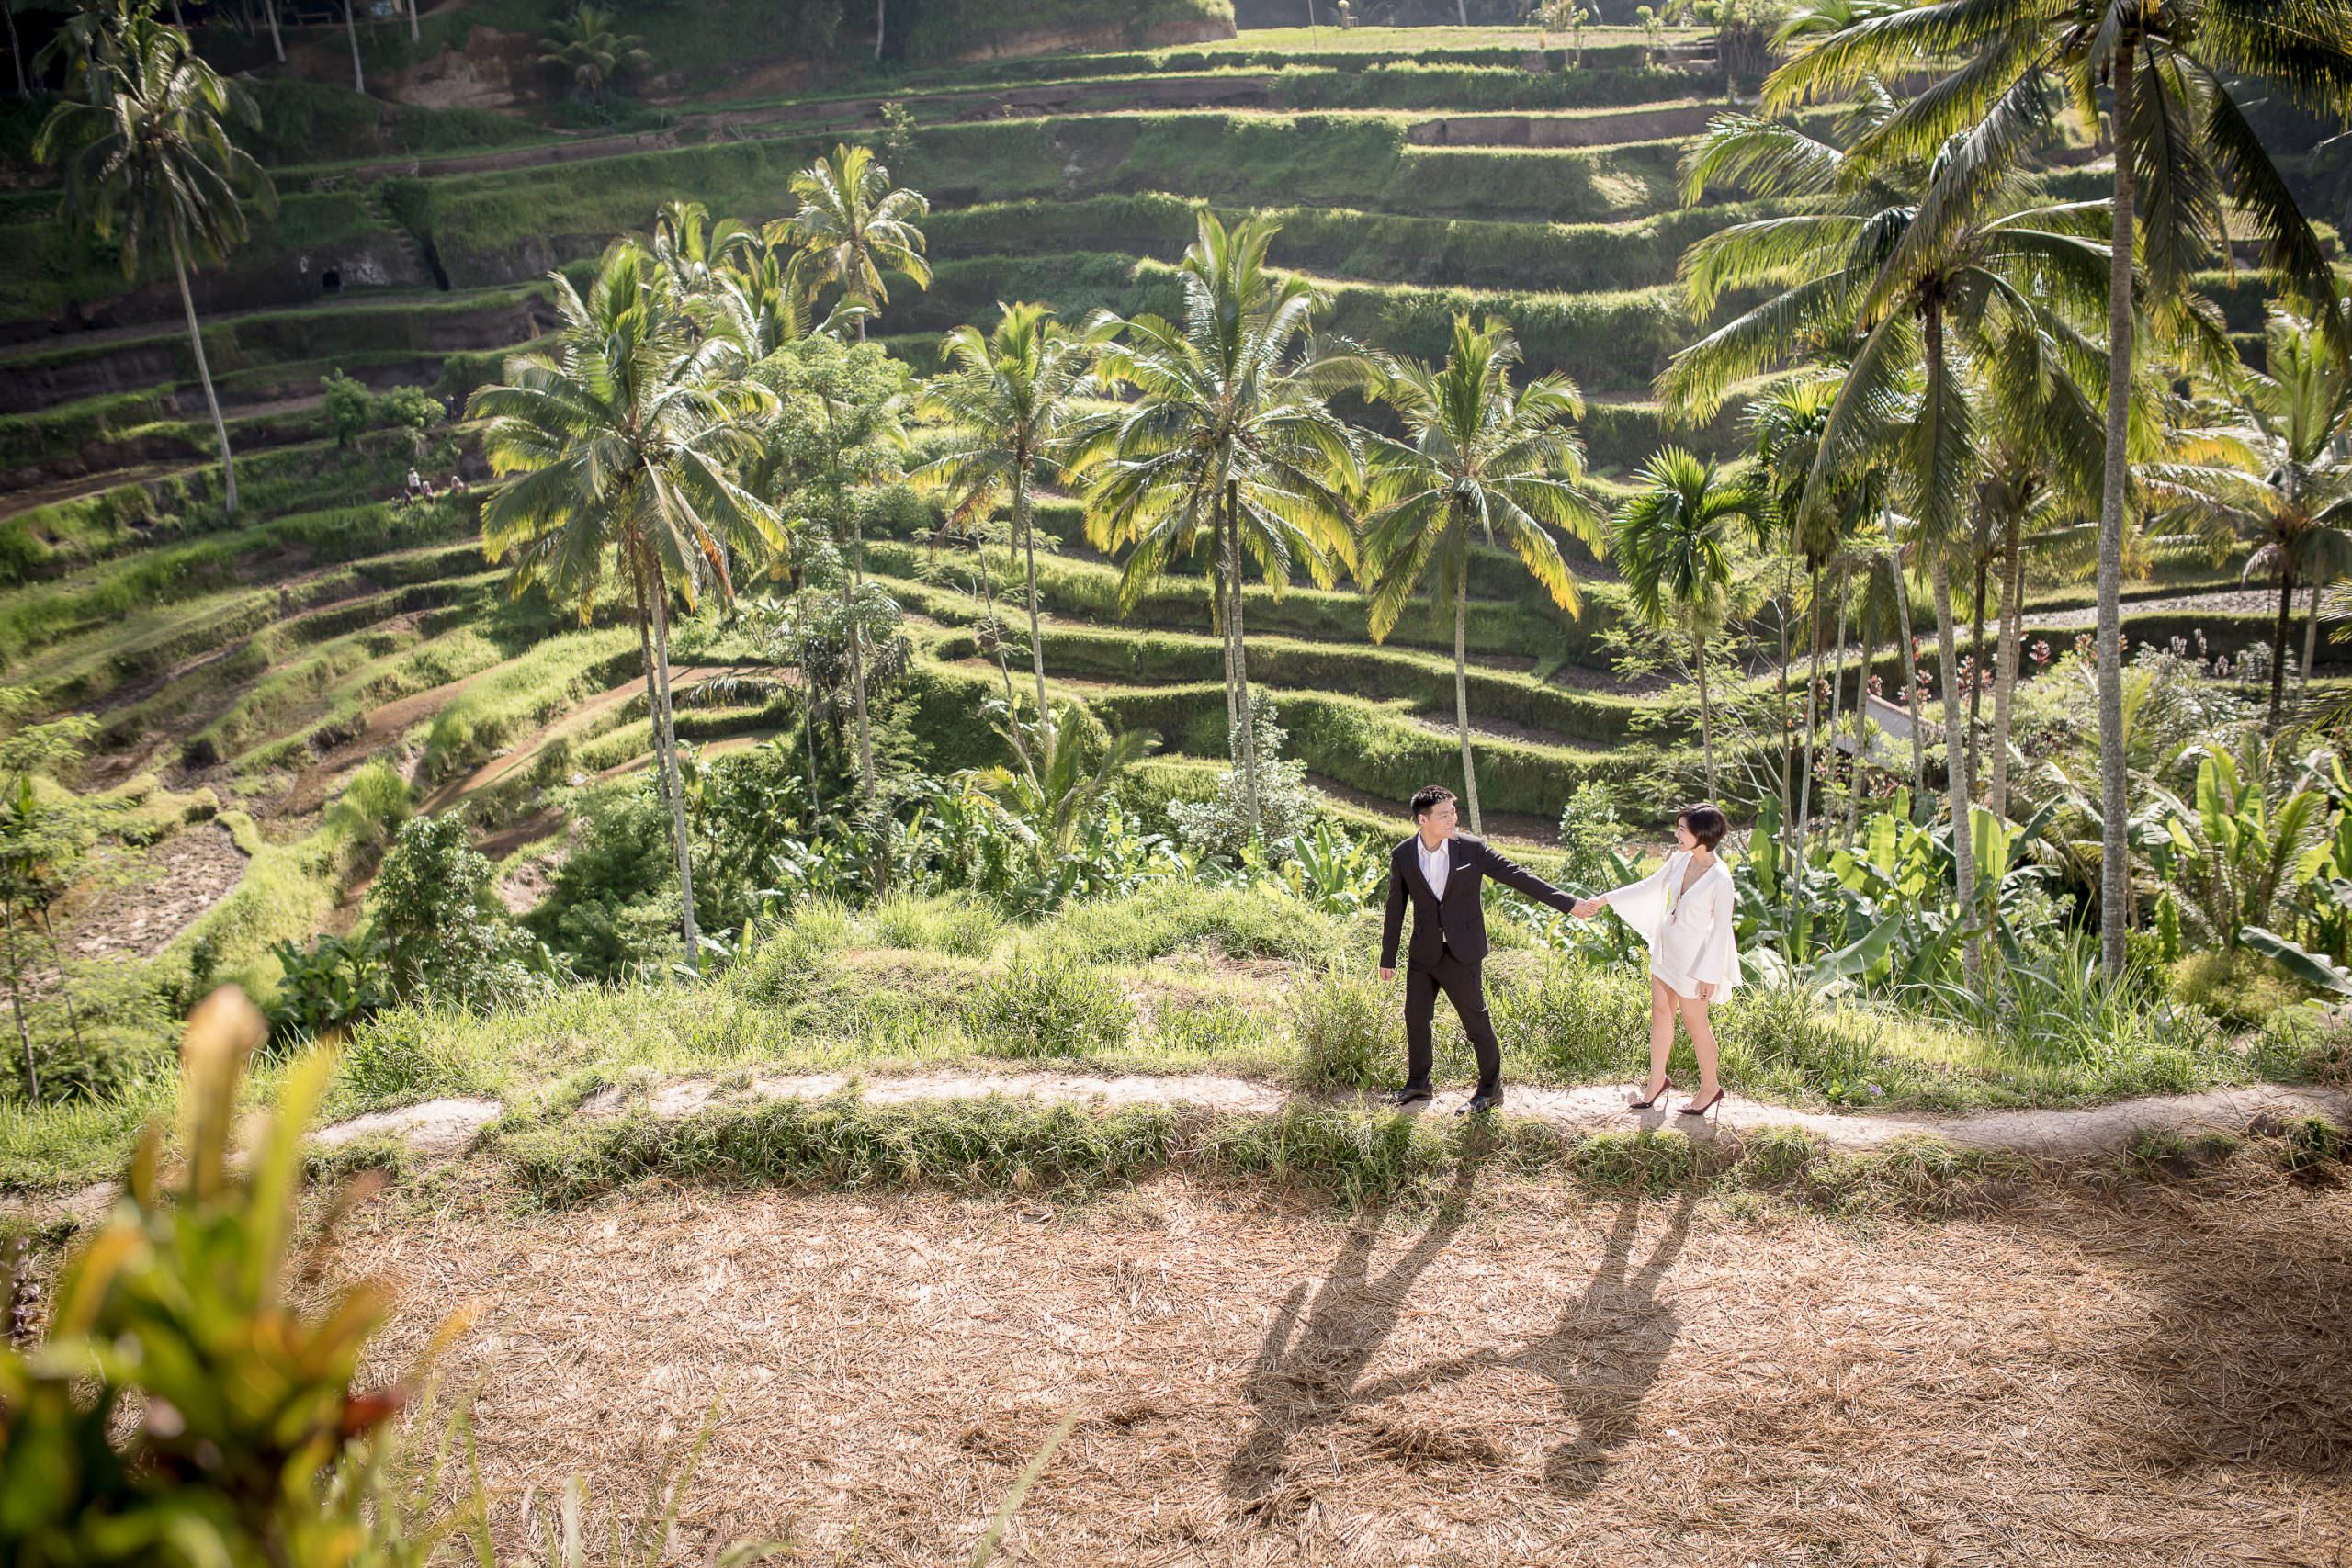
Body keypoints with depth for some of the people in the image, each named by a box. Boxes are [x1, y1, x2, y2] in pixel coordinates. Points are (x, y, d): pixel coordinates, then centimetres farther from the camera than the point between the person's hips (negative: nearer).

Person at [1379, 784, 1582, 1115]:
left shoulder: (1472, 848, -10)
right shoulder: (1402, 856, -4)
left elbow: (1518, 876, -8)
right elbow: (1395, 908, 5)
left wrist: (1567, 903, -12)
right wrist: (1388, 957, 10)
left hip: (1462, 953, -3)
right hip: (1424, 952, 3)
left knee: (1476, 1020, 3)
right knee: (1415, 1017, 11)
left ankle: (1491, 1088, 20)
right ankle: (1417, 1084, 30)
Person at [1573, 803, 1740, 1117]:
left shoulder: (1720, 879, -25)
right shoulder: (1681, 858, -5)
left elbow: (1721, 929, -17)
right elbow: (1649, 886, 8)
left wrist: (1710, 975, -14)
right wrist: (1603, 900, 8)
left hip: (1693, 958, -7)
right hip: (1666, 947, 7)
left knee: (1695, 1022, 8)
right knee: (1660, 1011, 17)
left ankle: (1710, 1087, 28)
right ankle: (1657, 1079, 33)